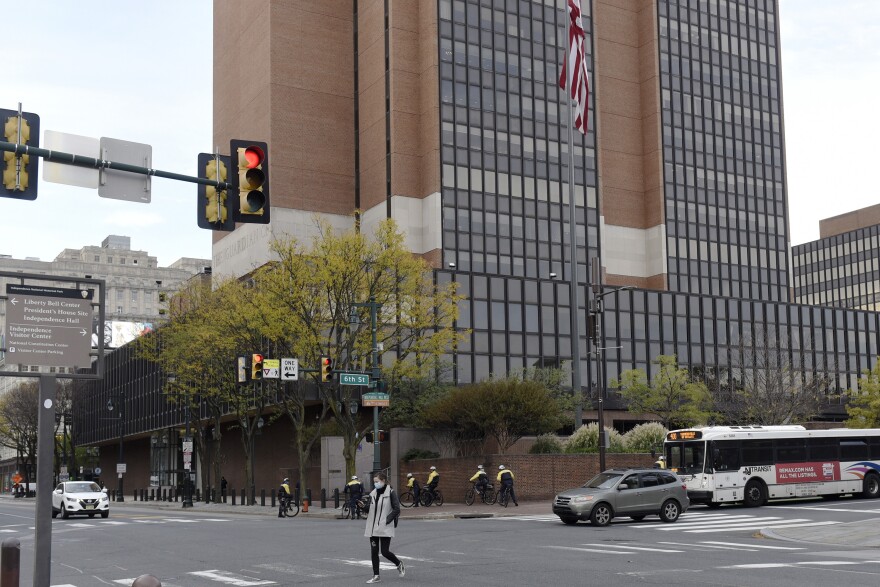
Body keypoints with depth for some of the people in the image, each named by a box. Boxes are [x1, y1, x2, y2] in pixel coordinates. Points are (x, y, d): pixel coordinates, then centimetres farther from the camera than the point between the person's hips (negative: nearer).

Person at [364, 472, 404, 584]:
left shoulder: (391, 492, -7)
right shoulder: (373, 493, 11)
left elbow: (397, 509, -9)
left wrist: (387, 520, -14)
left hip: (385, 528, -6)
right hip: (373, 528, 6)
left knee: (385, 552, -6)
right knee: (374, 552, 4)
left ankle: (399, 564, 22)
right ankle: (376, 576, 11)